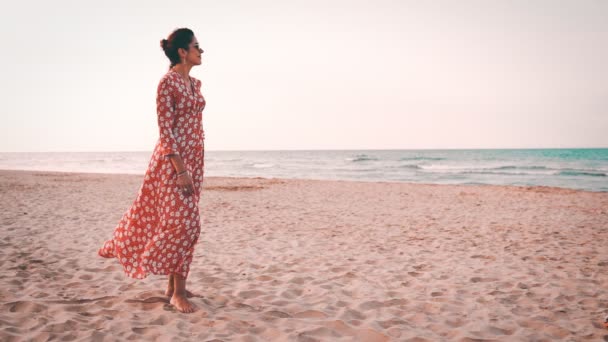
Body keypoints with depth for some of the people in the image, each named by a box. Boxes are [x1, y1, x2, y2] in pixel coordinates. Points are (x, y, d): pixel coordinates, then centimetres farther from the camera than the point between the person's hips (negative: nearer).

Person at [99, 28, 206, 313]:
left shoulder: (195, 83, 14)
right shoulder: (167, 82, -11)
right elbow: (165, 130, -16)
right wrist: (180, 169, -21)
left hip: (194, 158, 8)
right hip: (173, 160, -8)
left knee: (184, 222, 11)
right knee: (182, 221, -9)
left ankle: (174, 284, 21)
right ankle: (178, 292, 2)